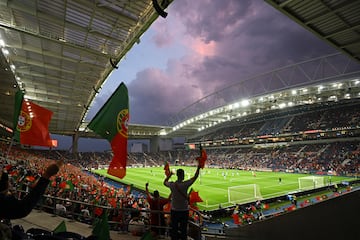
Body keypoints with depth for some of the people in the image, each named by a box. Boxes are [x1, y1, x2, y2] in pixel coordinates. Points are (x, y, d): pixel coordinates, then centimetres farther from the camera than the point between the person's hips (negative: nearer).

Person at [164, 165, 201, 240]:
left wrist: (170, 175, 24)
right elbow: (195, 177, -7)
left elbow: (164, 182, 12)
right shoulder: (185, 184, -20)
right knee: (183, 229, 12)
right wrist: (198, 168, 6)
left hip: (174, 211, 3)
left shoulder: (172, 185, -12)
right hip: (184, 211, -3)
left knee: (174, 228, 15)